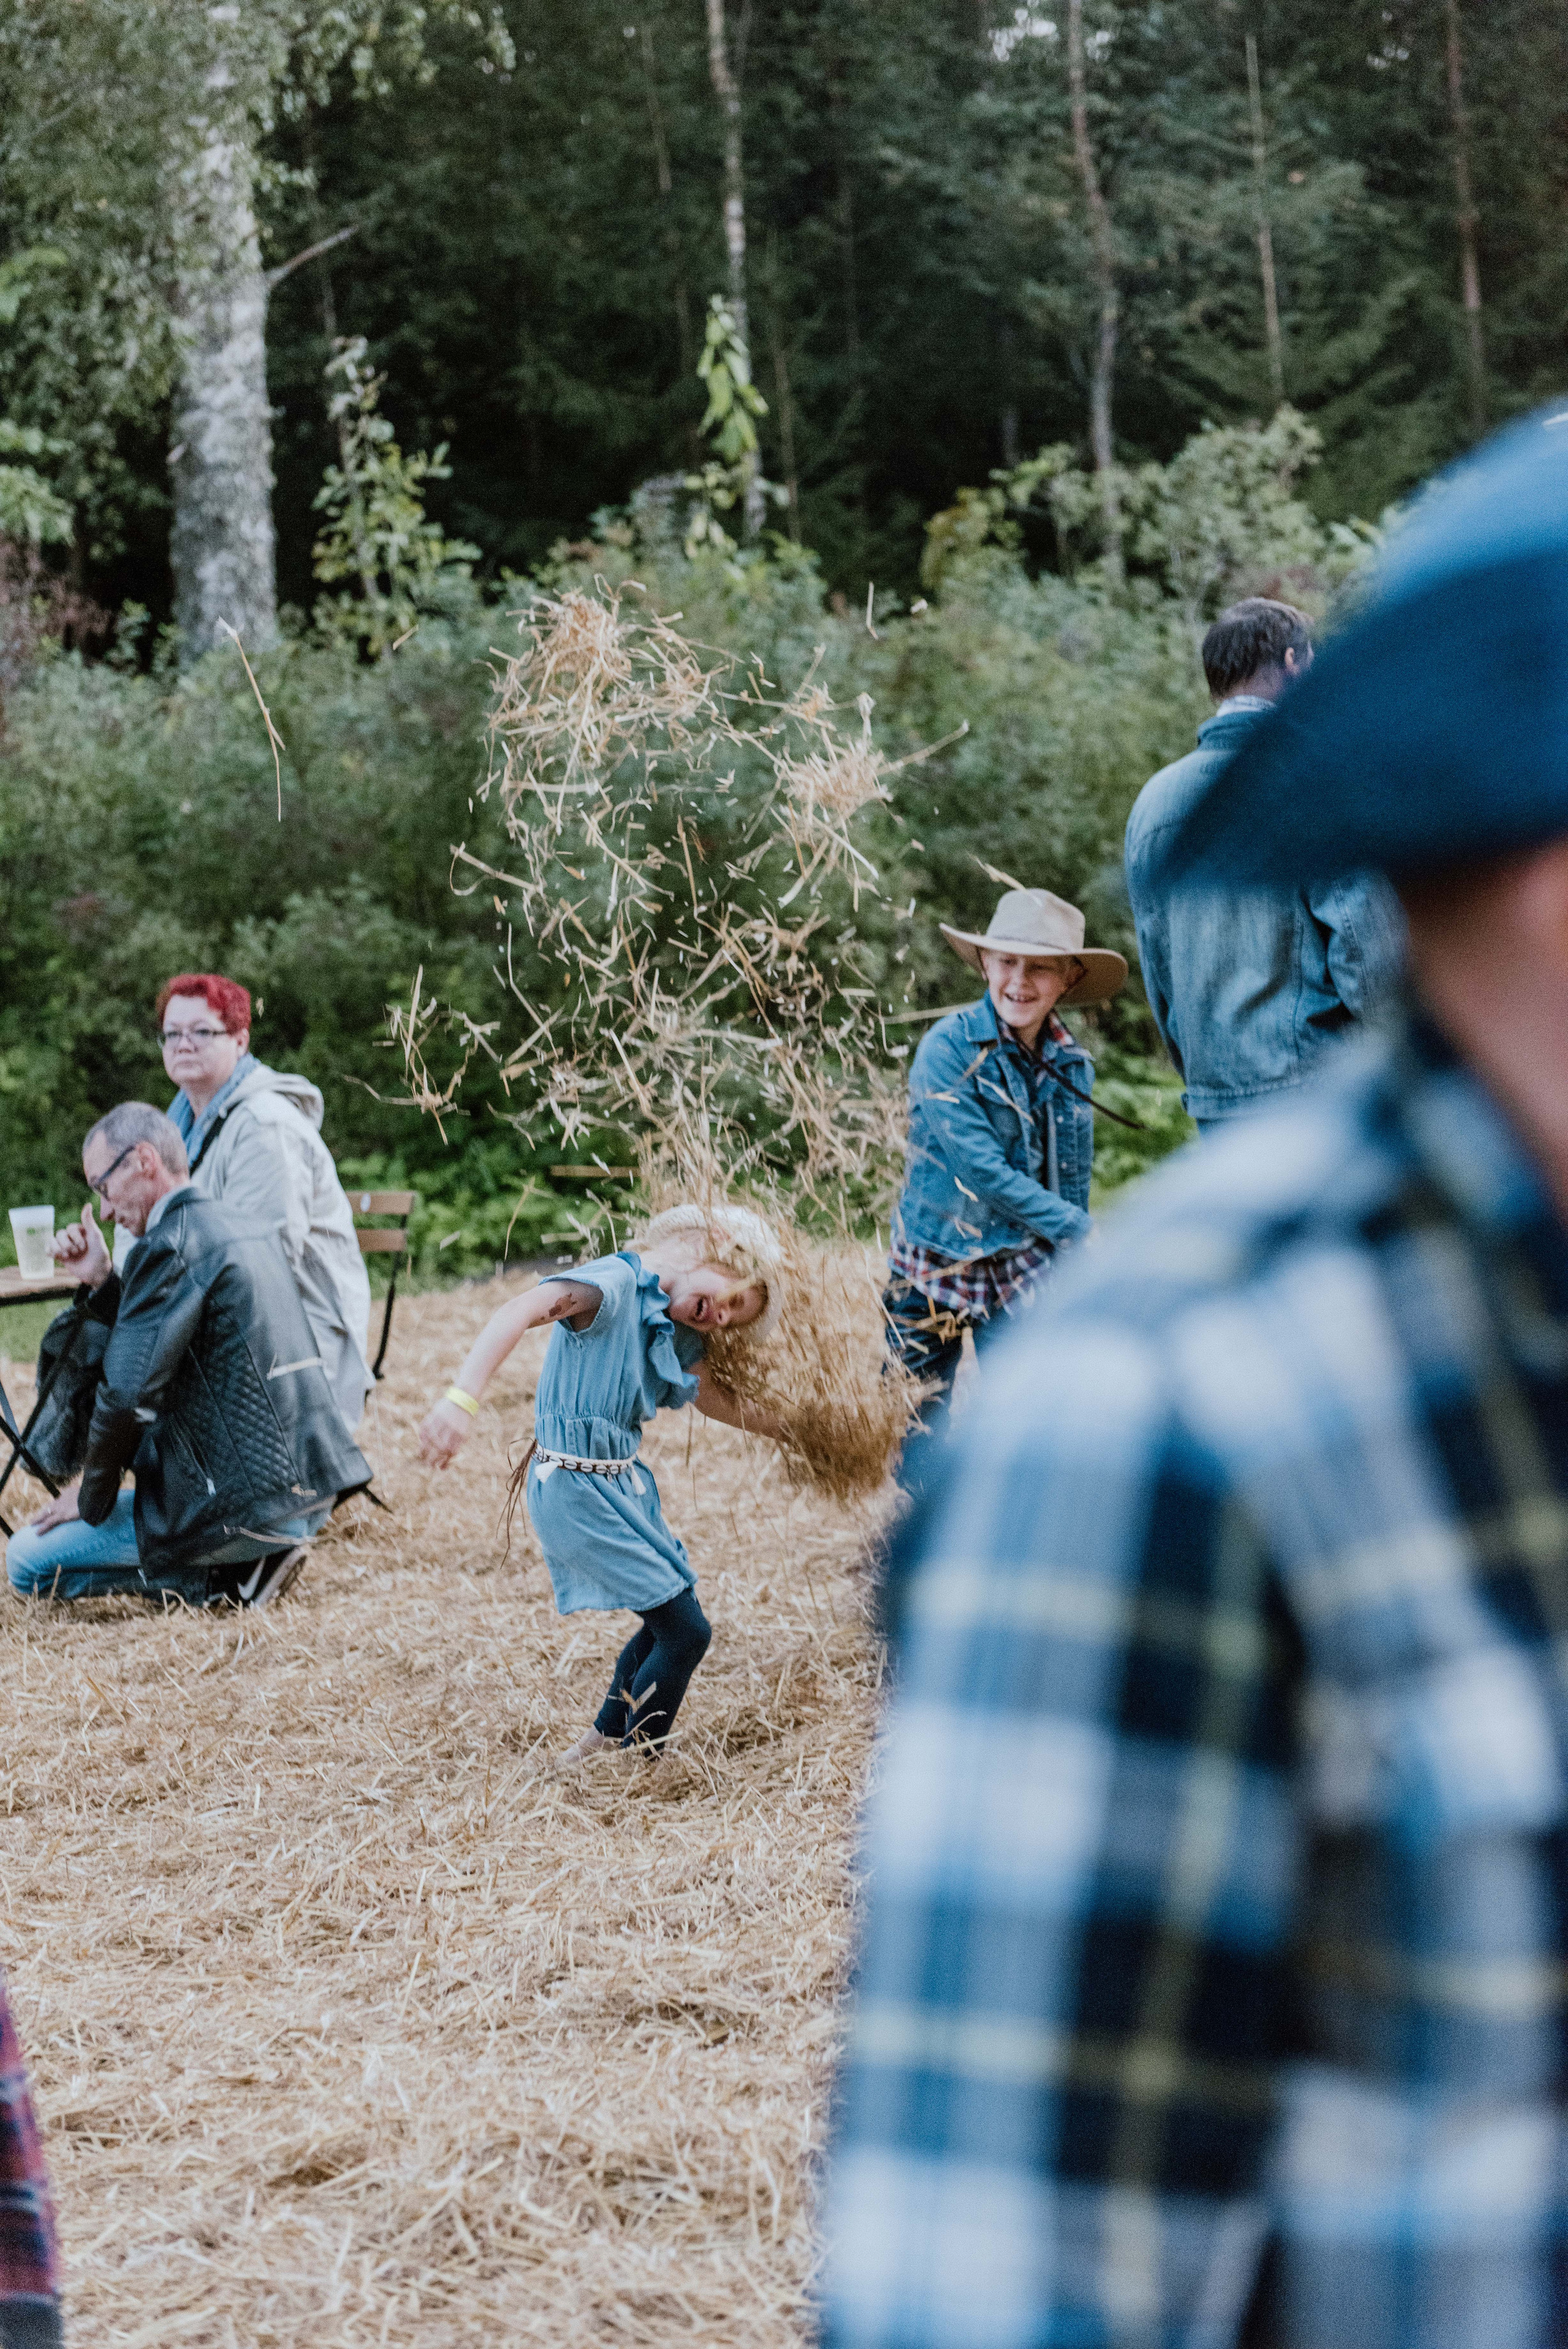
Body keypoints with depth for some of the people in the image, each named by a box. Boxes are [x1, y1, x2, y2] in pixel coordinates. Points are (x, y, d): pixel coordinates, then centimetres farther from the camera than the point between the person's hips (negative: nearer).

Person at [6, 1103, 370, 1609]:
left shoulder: (171, 1245, -16)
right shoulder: (245, 1233, 14)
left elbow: (128, 1393, -20)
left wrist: (91, 1496, -6)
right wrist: (100, 1282, 14)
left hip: (247, 1502, -10)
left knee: (27, 1562, -4)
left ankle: (235, 1578, -6)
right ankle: (256, 1559, 12)